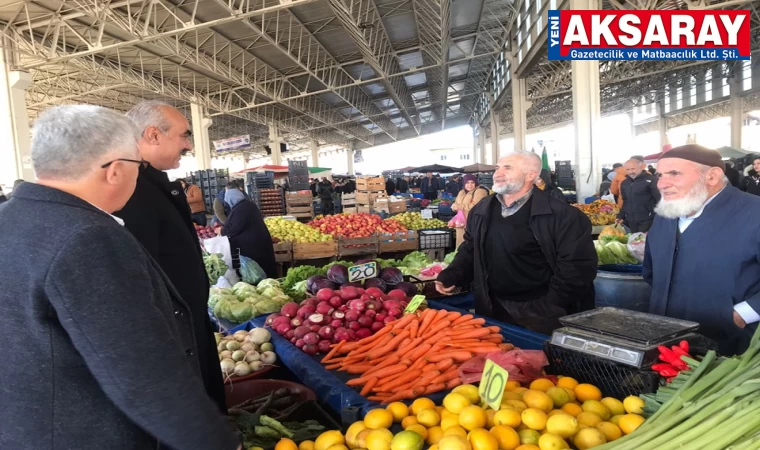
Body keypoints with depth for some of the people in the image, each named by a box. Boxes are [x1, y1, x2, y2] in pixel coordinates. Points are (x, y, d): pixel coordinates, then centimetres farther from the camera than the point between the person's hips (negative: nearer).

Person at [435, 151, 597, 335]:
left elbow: (578, 264, -15)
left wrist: (549, 305, -16)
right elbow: (470, 250, 17)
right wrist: (450, 276, 3)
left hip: (540, 312, -5)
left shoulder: (560, 214, -13)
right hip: (493, 309, 5)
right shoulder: (481, 211, 6)